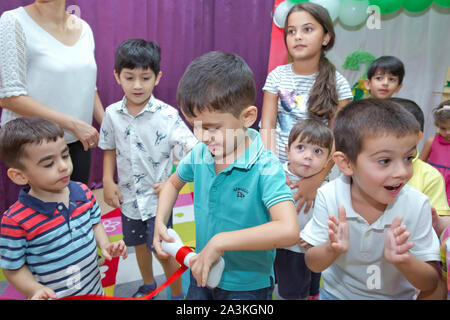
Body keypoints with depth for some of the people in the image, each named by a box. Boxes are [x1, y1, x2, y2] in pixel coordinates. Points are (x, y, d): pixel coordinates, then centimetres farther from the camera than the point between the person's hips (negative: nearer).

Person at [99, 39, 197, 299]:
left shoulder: (167, 115, -18)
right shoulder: (113, 114, -5)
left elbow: (192, 151, -18)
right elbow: (110, 150, 8)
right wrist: (108, 181, 0)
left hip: (158, 197, -4)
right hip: (128, 197, 5)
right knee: (139, 244, 23)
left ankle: (178, 294, 32)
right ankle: (148, 285, 50)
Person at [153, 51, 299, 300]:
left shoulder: (265, 167, -27)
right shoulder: (199, 154, -9)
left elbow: (288, 230, -39)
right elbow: (173, 183, 11)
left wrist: (220, 242, -35)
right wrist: (160, 221, -5)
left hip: (247, 286, -5)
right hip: (202, 273, 5)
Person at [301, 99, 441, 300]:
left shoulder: (417, 205, -25)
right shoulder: (329, 197, -25)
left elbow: (430, 284, -18)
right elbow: (313, 265, -18)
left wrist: (402, 260, -37)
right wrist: (332, 249, -38)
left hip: (397, 295, 0)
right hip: (337, 292, 0)